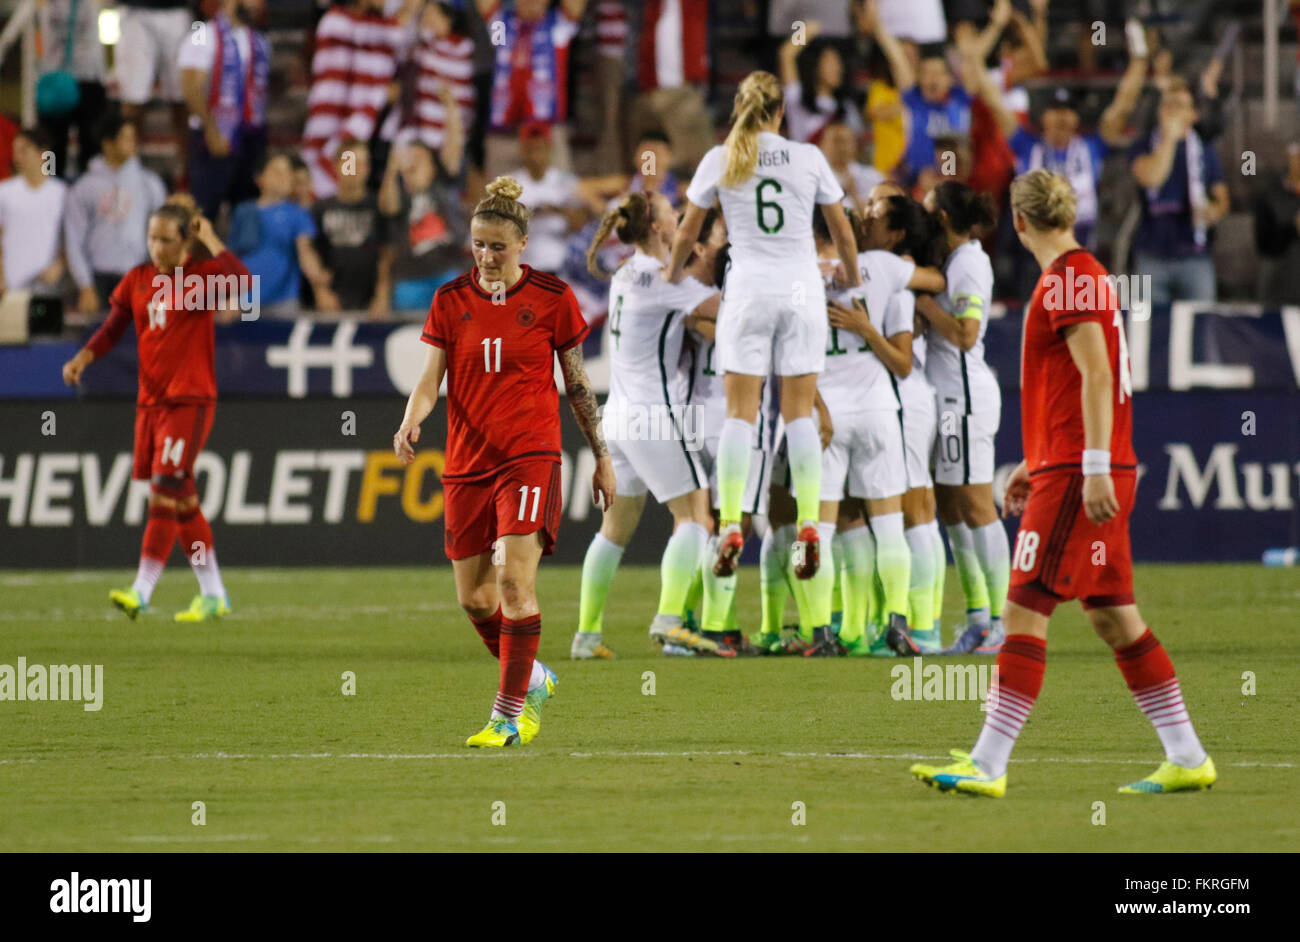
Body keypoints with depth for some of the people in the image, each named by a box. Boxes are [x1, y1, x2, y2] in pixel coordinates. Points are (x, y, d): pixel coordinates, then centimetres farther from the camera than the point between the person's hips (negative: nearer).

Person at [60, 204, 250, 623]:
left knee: (165, 489, -15)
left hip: (191, 401, -6)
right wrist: (82, 359, -2)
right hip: (150, 400, 6)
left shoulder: (202, 274, -5)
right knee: (182, 500, 9)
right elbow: (113, 328, 14)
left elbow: (241, 280, -26)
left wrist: (210, 240, -16)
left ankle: (141, 591, -17)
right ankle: (213, 594, 17)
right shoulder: (138, 280, 10)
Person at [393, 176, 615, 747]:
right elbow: (430, 381, -1)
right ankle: (534, 680, 31)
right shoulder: (450, 301, 4)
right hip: (466, 463, 4)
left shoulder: (551, 298, -1)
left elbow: (577, 384, 6)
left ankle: (509, 714, -12)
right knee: (473, 599, 6)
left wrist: (601, 457, 9)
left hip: (530, 457, -4)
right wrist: (411, 422, -22)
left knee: (515, 580, -17)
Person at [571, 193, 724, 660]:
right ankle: (669, 620, -19)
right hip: (655, 413, -9)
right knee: (694, 516, -7)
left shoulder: (627, 275, 14)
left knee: (615, 528, 11)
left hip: (619, 414, 9)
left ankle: (587, 633, 10)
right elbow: (725, 307, -17)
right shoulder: (661, 279, -13)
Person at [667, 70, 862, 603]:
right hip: (802, 289, 1)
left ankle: (730, 529, -10)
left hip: (749, 291, -1)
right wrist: (853, 280, 29)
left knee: (740, 413, -1)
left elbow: (687, 231, 10)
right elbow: (842, 231, 11)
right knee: (800, 414, 2)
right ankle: (808, 529, -7)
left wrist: (674, 274, 29)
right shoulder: (808, 159, 3)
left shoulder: (720, 160, 2)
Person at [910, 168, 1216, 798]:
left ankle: (988, 766, -11)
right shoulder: (1080, 276, 18)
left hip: (1076, 476, -10)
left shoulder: (1067, 281, -12)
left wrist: (1093, 469, -24)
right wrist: (1036, 462, 29)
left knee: (1024, 613, -10)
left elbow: (1096, 375, -20)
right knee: (1114, 617, 11)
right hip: (1072, 468, 10)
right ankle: (1187, 759, 13)